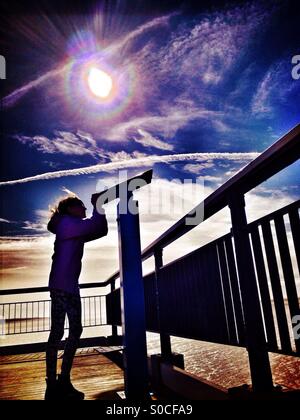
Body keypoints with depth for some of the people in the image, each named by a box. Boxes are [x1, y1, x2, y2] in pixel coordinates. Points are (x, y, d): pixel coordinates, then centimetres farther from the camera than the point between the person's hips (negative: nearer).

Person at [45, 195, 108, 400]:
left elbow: (101, 230, 19)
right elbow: (95, 224, -18)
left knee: (75, 331, 10)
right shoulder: (67, 223, -8)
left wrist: (100, 207, 12)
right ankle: (53, 386, 3)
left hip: (70, 286, 10)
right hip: (61, 286, -10)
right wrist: (98, 205, -4)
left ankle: (63, 382, 19)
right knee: (57, 333, -5)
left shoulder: (76, 231, 20)